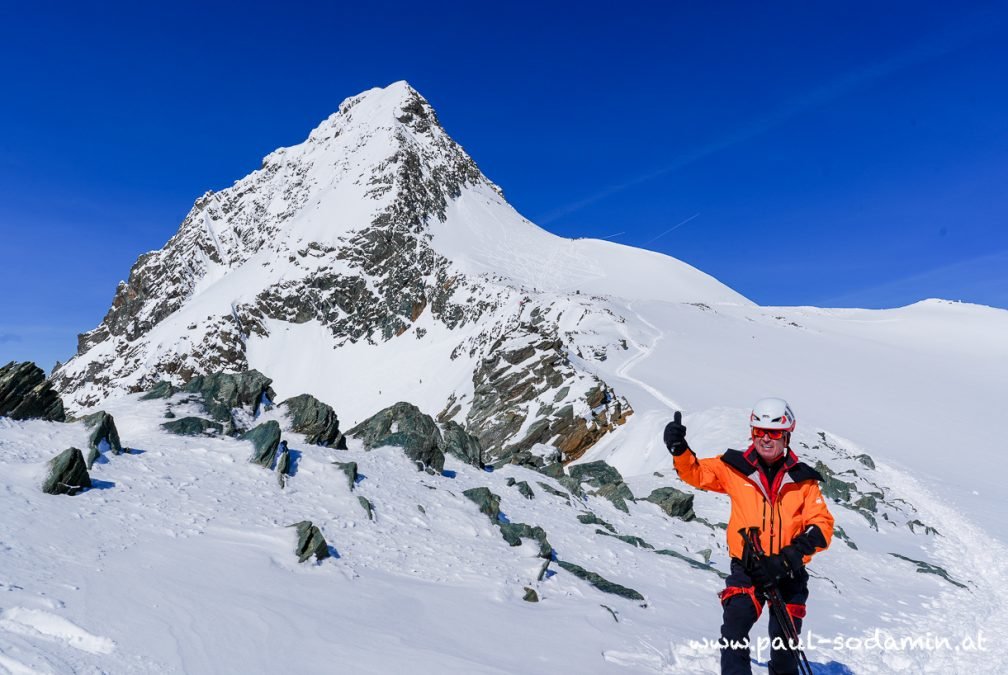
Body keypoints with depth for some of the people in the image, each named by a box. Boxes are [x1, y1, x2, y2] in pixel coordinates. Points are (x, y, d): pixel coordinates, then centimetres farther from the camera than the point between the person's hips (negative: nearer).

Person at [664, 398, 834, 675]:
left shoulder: (802, 479, 1)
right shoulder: (735, 468, 0)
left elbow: (822, 523, 0)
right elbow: (696, 472, 1)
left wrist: (800, 548, -19)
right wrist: (679, 447, -19)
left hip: (788, 572, 1)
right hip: (746, 569, -1)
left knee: (784, 641, 13)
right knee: (735, 627, -20)